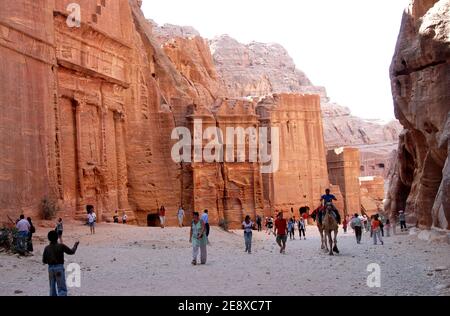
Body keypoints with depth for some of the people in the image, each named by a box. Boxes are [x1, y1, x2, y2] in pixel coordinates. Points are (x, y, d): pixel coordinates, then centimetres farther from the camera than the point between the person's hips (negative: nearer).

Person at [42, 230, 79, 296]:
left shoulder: (47, 248, 2)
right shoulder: (61, 246, -8)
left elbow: (44, 261, 5)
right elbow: (71, 252, 1)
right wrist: (75, 245, 18)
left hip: (50, 268, 4)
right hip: (59, 268, -4)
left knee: (52, 288, 17)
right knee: (62, 289, -4)